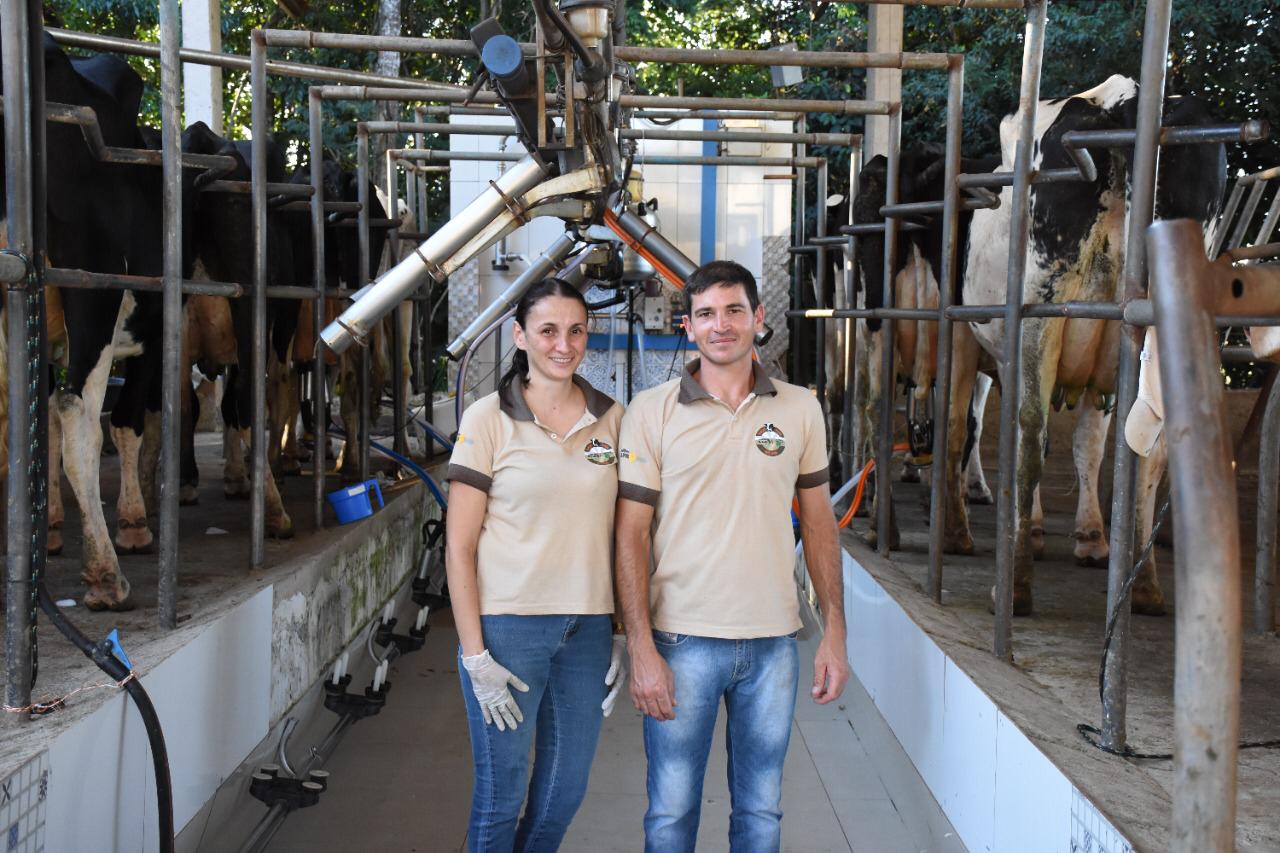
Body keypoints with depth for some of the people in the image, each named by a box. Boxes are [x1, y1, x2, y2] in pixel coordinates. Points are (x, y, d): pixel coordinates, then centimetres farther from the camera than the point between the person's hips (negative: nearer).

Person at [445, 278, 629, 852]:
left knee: (565, 792, 16)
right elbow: (459, 547, -6)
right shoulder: (488, 420, -6)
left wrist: (623, 634, 7)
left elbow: (621, 534, 10)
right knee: (501, 797, 9)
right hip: (508, 625, -3)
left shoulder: (611, 419, 5)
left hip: (589, 627, 4)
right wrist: (475, 655, -10)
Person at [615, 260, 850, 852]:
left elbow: (818, 524, 10)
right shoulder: (650, 412, -4)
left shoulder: (801, 410, 4)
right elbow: (629, 536, -5)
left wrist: (834, 631, 5)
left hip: (774, 643, 2)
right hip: (682, 642, -2)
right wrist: (642, 649, -11)